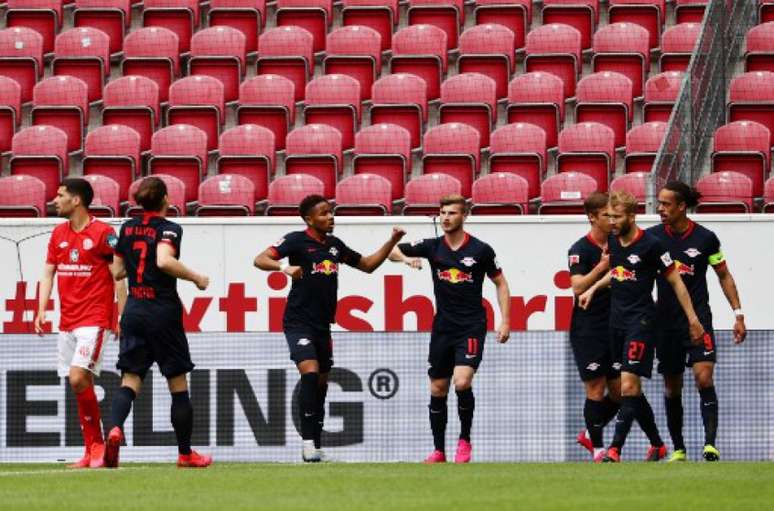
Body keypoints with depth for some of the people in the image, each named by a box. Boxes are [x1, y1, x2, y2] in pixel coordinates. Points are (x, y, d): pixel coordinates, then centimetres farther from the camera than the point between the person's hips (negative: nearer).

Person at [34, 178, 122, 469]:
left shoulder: (102, 233, -7)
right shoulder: (58, 234, 12)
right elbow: (48, 274, 15)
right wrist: (41, 310, 4)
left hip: (94, 319, -7)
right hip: (67, 322, 7)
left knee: (78, 378, -18)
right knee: (79, 385, 6)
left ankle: (97, 446, -8)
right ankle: (91, 452, 11)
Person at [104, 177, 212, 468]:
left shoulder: (127, 228, 8)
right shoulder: (169, 229, -8)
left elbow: (117, 270, 14)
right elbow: (165, 260, -26)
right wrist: (195, 278, -13)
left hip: (134, 311, 4)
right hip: (163, 311, -4)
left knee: (130, 380, 0)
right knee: (178, 385, 8)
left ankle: (115, 428, -30)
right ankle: (185, 453, 15)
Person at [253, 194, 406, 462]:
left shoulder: (335, 245, 11)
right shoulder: (297, 240, -8)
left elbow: (367, 265, 23)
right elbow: (260, 260, -17)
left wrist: (392, 242, 13)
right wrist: (284, 267, -36)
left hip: (322, 324, 7)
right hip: (298, 321, -7)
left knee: (321, 383, 10)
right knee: (310, 373, -22)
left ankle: (316, 445, 19)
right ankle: (308, 440, -22)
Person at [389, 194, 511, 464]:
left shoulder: (480, 249, -4)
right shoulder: (432, 247, 3)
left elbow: (500, 283, 6)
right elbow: (392, 251, 8)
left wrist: (505, 321, -1)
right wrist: (406, 258, -15)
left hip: (471, 327, -4)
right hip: (443, 327, 4)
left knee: (462, 382, -20)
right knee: (438, 390, 6)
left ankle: (465, 440, 0)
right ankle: (438, 451, 16)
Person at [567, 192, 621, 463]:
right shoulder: (580, 250, -9)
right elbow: (578, 287, -19)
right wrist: (602, 266, -24)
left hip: (614, 327, 6)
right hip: (588, 331, -6)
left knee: (619, 389, 5)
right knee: (596, 389, -4)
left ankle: (589, 435, 25)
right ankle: (597, 448, 6)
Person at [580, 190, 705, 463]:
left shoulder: (651, 245, -13)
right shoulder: (612, 241, 7)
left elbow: (675, 281, -6)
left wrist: (692, 319, -4)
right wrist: (594, 288, 14)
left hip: (641, 320, -8)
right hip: (617, 322, 8)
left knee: (628, 386, -15)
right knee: (632, 389, 11)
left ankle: (615, 450, -20)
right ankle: (657, 445, 25)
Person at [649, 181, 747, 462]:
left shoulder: (706, 238, -4)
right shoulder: (652, 237, -1)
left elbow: (724, 275, 7)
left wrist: (738, 315, 4)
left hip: (698, 319, -2)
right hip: (666, 321, 2)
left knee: (704, 377, -18)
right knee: (672, 387, 7)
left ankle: (710, 443, -21)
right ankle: (678, 449, 18)